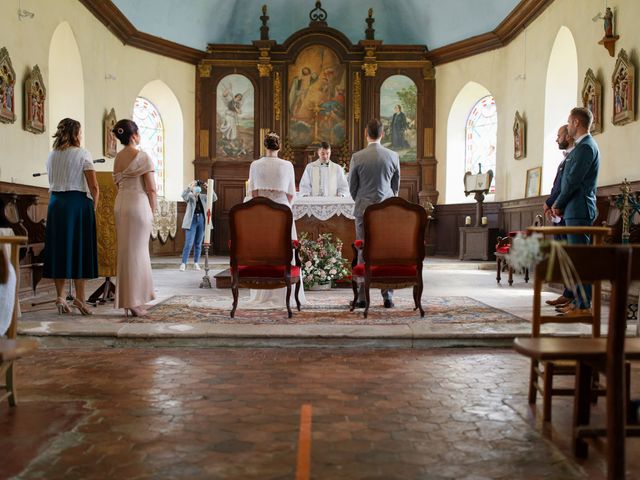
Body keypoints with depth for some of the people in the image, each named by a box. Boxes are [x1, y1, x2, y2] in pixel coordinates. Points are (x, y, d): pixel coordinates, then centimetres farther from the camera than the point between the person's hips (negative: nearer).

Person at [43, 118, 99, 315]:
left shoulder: (51, 156, 12)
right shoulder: (82, 154, -5)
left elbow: (52, 183, 13)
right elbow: (94, 187, -9)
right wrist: (93, 208, 1)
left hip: (55, 203, 5)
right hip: (78, 202, -5)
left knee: (59, 249, 9)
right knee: (80, 249, 0)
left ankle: (60, 296, 12)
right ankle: (79, 297, 0)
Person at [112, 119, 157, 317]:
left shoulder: (118, 157, 12)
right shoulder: (143, 157, -8)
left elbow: (118, 184, 16)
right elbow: (151, 189, -10)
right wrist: (153, 211, 0)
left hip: (120, 204, 7)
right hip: (139, 204, -7)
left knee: (125, 251, 12)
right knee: (137, 251, -2)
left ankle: (126, 300, 17)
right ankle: (134, 302, 0)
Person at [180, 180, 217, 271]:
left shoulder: (203, 197, 10)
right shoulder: (189, 196, 0)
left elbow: (214, 198, 0)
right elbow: (184, 195, -22)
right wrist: (189, 186, -35)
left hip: (202, 220, 4)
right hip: (192, 221, -3)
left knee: (198, 244, 7)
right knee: (189, 243, -9)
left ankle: (196, 264, 14)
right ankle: (183, 264, -6)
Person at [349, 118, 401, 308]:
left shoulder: (357, 157, -6)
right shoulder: (393, 156, 0)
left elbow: (352, 186, 3)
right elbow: (396, 185, 10)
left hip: (364, 209, -1)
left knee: (363, 254, 2)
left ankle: (362, 298, 4)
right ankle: (388, 297, 8)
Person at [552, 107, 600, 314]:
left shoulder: (586, 146, -12)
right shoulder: (582, 146, 20)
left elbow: (573, 180, -16)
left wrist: (558, 204, -6)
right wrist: (559, 204, 13)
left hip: (579, 210, -10)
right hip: (574, 210, 10)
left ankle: (584, 305, -6)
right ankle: (579, 300, 19)